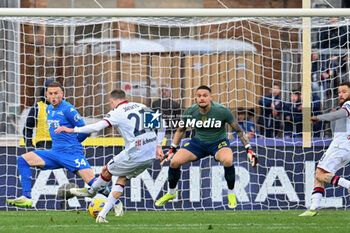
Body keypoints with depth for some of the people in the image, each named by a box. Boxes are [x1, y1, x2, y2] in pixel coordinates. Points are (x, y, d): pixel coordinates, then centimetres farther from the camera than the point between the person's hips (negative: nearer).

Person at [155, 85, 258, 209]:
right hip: (198, 142, 3)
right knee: (174, 162, -16)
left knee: (227, 160, -36)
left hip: (218, 142, -3)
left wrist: (249, 149, -12)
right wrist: (172, 150, 11)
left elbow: (238, 130, -8)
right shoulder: (190, 112, -11)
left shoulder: (222, 111, -20)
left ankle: (231, 194, -11)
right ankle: (171, 193, 13)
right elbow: (180, 130, 9)